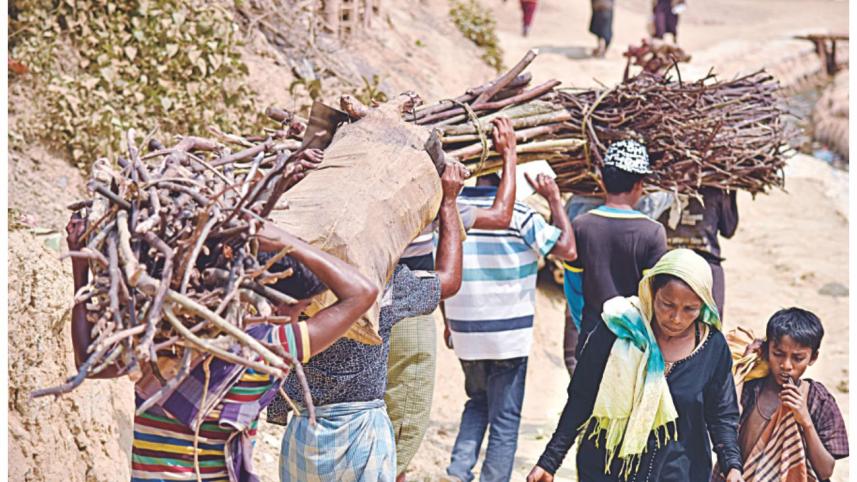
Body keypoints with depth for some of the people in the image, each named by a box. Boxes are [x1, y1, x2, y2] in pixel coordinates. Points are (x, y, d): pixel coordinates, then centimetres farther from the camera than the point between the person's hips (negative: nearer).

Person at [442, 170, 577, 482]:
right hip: (509, 335, -4)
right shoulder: (517, 214, -15)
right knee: (505, 419, 7)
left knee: (477, 403, 25)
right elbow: (567, 249, -14)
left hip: (465, 333, 4)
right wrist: (554, 199, -4)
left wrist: (448, 322, 18)